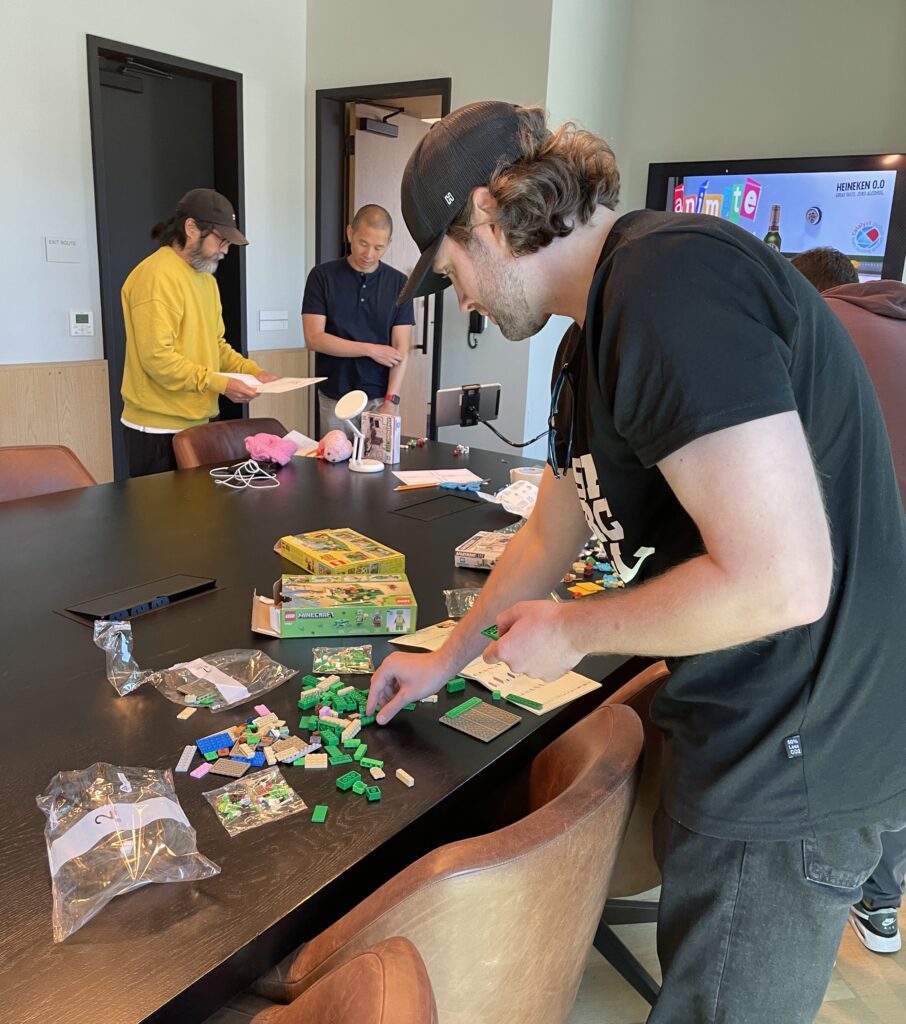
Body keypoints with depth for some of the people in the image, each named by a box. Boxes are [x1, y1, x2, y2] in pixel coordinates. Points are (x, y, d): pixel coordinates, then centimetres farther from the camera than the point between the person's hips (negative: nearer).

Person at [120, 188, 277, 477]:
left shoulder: (205, 276, 14)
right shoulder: (156, 276, -16)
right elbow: (157, 357, -22)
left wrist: (252, 371, 3)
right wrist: (219, 383, -21)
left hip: (195, 422, 9)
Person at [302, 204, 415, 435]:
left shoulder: (399, 284, 1)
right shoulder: (322, 276, -1)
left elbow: (401, 349, -4)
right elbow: (314, 338, -8)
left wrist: (391, 401, -15)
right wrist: (370, 349, -12)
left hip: (381, 398, 1)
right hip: (335, 399, -1)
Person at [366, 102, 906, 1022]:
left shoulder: (672, 279, -23)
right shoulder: (593, 339, 9)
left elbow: (779, 581, -29)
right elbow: (548, 537, 19)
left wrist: (570, 631, -14)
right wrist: (447, 657, 24)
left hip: (792, 765, -9)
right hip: (736, 734, 9)